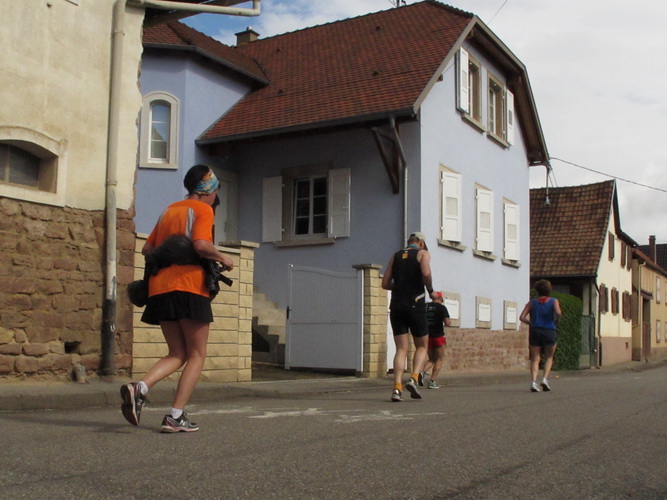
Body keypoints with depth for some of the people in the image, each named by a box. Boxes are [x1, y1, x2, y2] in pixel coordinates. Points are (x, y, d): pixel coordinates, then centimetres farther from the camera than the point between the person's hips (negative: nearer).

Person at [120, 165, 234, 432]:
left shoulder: (169, 211, 22)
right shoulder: (202, 210, 1)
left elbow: (147, 249, 19)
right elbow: (201, 244, -16)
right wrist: (222, 258, -1)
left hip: (160, 289, 7)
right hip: (189, 287, -7)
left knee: (177, 354, 13)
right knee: (197, 355, 4)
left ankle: (139, 388, -12)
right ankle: (176, 416, -3)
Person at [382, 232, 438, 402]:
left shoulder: (396, 256, 17)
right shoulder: (423, 253, 5)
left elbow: (385, 283, 12)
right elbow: (426, 273, -16)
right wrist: (430, 291, -1)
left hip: (396, 306, 4)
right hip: (415, 305, -3)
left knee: (401, 349, 4)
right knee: (422, 346, 12)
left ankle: (397, 388, -11)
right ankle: (413, 379, -9)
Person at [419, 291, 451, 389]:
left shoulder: (425, 306, 8)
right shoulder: (442, 307, -6)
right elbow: (447, 323, -15)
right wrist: (449, 322, 6)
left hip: (427, 336, 5)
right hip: (438, 336, -5)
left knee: (431, 359, 17)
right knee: (440, 359, 8)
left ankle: (423, 372, -11)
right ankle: (432, 381, -1)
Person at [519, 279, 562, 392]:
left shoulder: (532, 302, 8)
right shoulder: (554, 301, 3)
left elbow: (522, 317, 1)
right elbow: (558, 313, -17)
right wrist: (556, 322, 1)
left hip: (535, 332, 1)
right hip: (549, 331, -1)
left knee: (535, 359, 4)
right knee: (549, 358, 16)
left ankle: (533, 382, -13)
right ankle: (545, 379, -2)